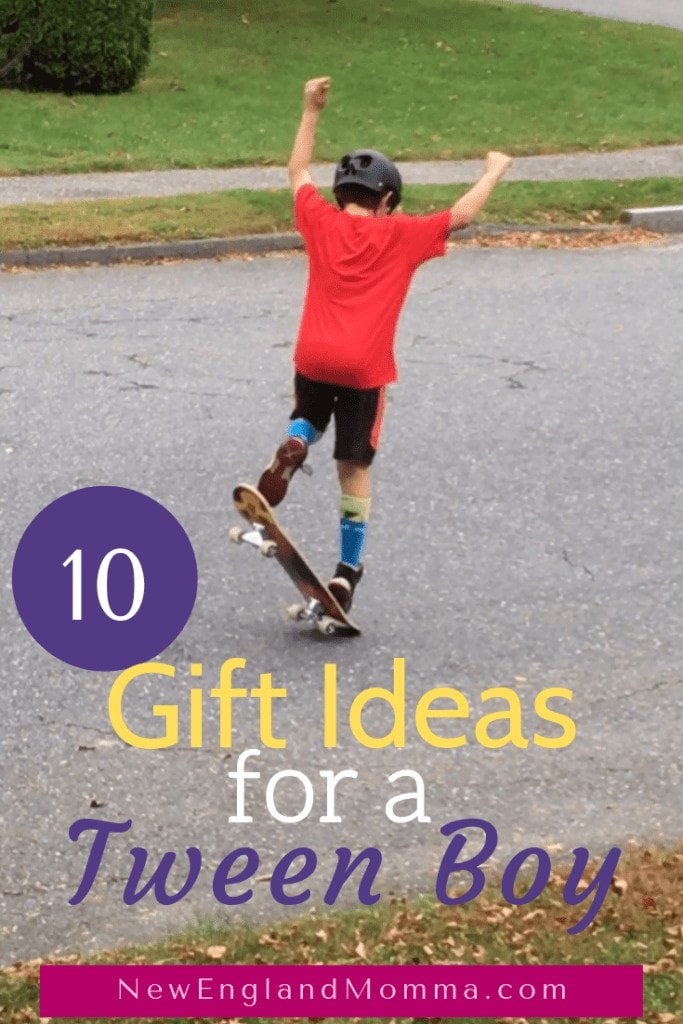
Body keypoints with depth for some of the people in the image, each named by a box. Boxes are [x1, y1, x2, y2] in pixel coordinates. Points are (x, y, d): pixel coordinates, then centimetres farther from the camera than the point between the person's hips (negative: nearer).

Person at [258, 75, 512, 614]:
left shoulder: (321, 221, 9)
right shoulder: (400, 234, 2)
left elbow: (299, 172, 26)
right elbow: (462, 213, 8)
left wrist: (311, 112, 33)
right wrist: (494, 171, 24)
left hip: (313, 360, 2)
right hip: (365, 370, -2)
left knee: (308, 420, 31)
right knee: (356, 468, 8)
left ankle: (293, 447, -6)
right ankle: (348, 572, 7)